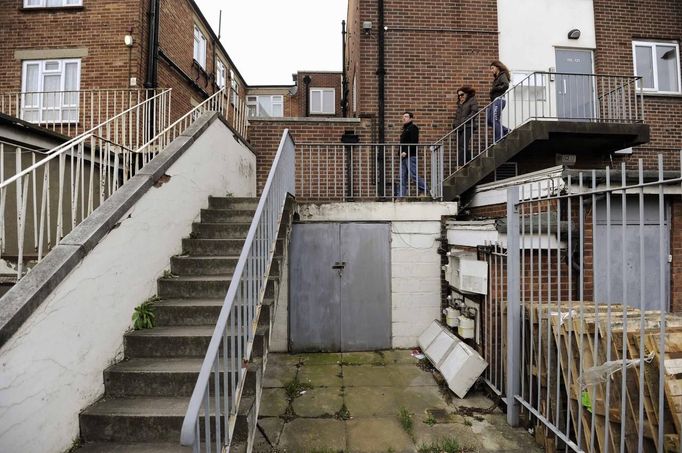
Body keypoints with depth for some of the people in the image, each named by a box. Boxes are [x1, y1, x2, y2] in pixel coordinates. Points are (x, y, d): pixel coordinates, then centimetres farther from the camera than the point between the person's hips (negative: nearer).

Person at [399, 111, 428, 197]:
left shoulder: (413, 128, -2)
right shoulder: (405, 129, 25)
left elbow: (413, 142, -15)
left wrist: (406, 152, -22)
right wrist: (401, 153, 11)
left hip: (411, 156, -9)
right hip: (404, 157, 9)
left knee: (414, 175, -10)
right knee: (403, 177, 4)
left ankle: (426, 191, -1)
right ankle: (401, 195, 3)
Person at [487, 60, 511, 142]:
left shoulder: (503, 75, -2)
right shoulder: (497, 77, 25)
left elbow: (506, 85, -18)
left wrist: (494, 89, -11)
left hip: (499, 100, -9)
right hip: (495, 101, 9)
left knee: (494, 120, -13)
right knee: (488, 120, 4)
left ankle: (498, 140, -8)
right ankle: (505, 131, 12)